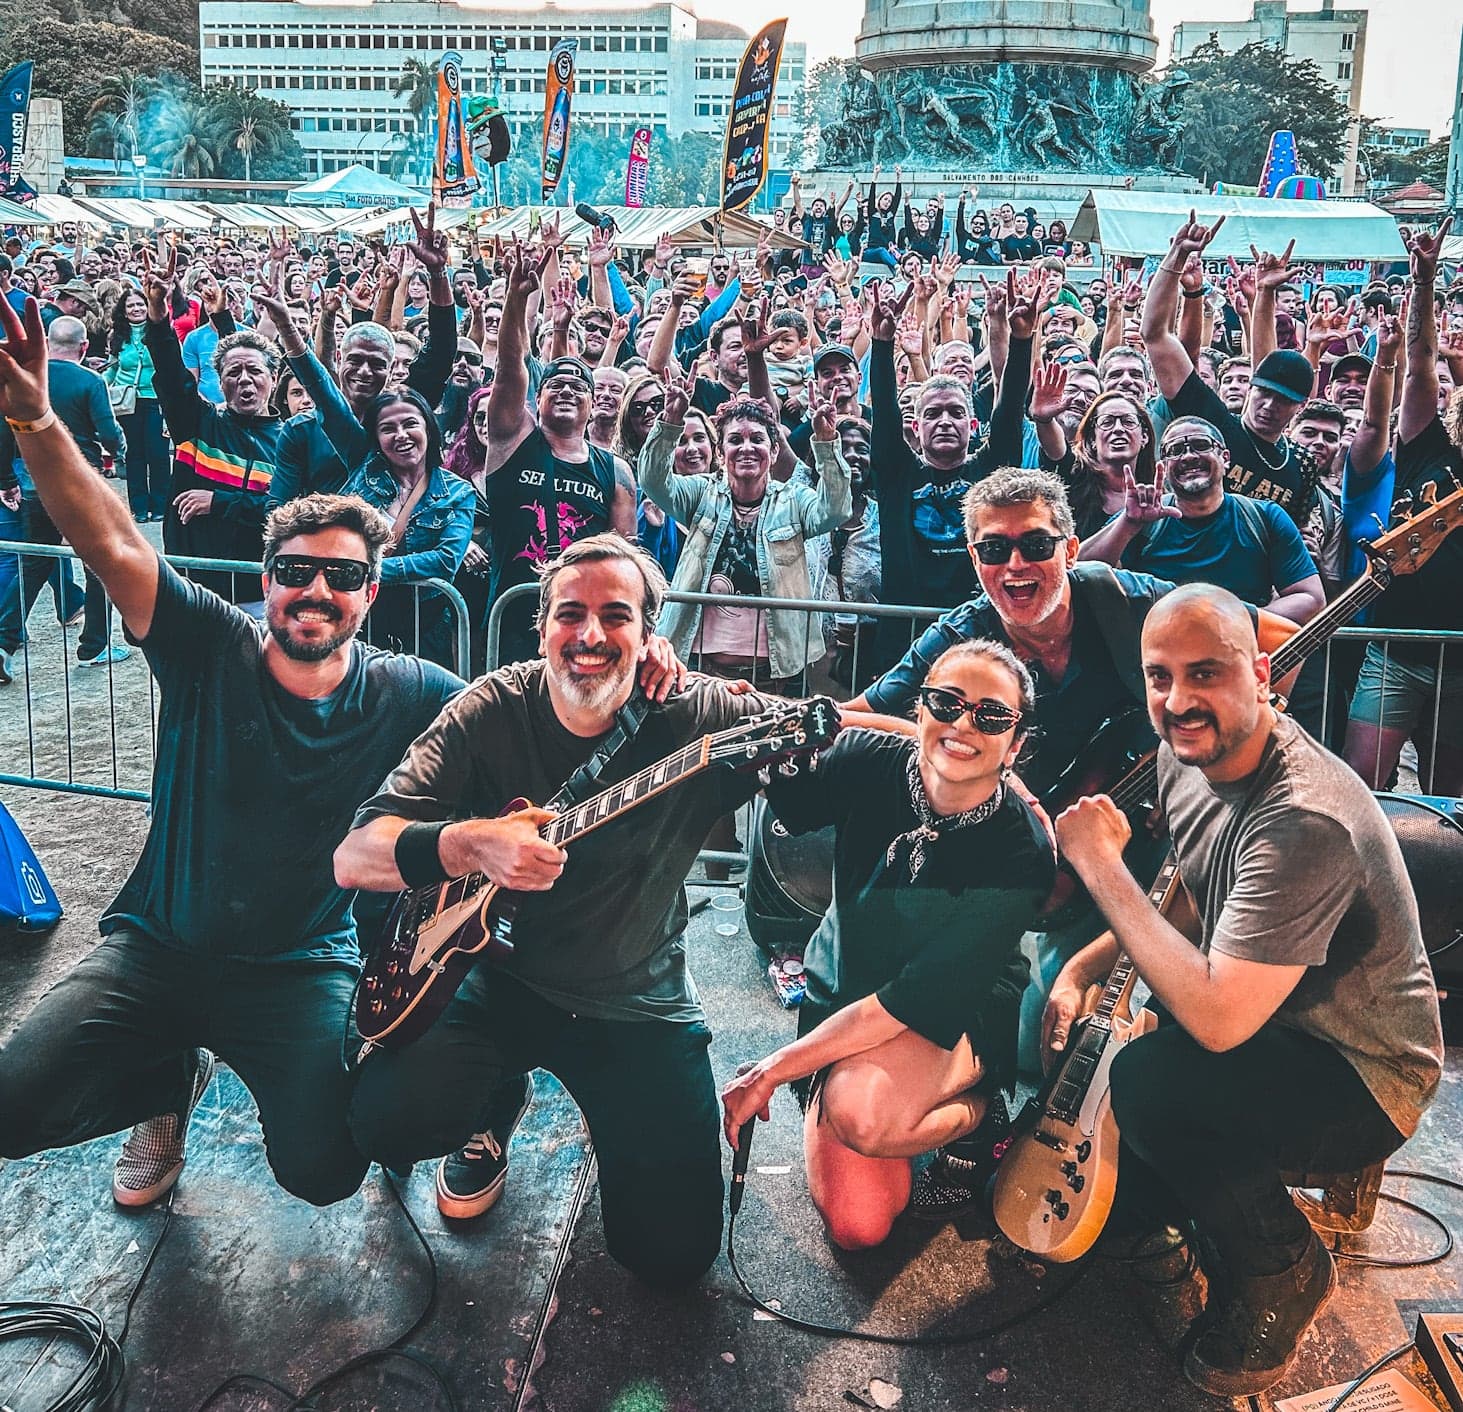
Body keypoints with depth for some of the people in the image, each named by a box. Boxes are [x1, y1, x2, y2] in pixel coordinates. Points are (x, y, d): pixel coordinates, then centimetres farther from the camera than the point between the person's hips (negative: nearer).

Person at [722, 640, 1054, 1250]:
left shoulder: (1022, 858, -25)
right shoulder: (869, 763, -16)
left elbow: (913, 1001, -26)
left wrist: (773, 1070, -25)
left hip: (957, 1015, -3)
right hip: (840, 998, 4)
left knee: (857, 1109, -35)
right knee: (857, 1224, -7)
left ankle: (972, 1111, -2)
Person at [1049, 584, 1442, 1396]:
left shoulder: (1304, 822, -34)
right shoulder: (1186, 753, -6)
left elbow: (1216, 1019, -38)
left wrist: (1100, 864, -31)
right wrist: (1083, 968, -5)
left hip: (1362, 1078, -8)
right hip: (1263, 1029, 8)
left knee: (1149, 1081, -32)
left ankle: (1282, 1276, -6)